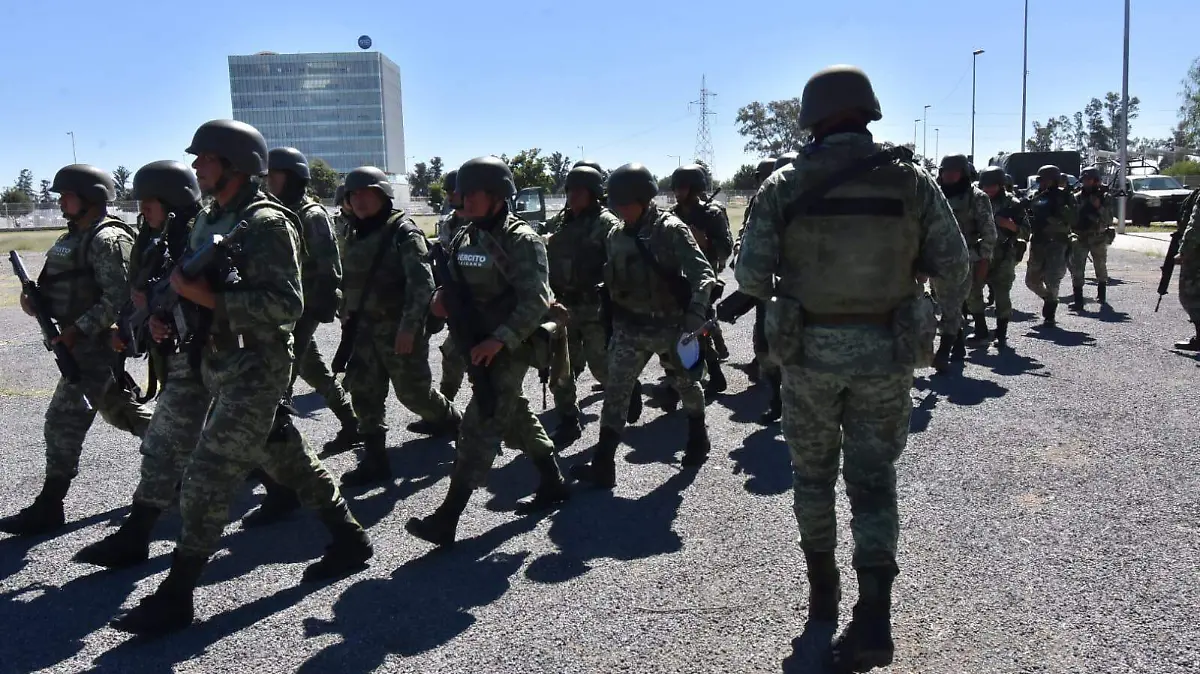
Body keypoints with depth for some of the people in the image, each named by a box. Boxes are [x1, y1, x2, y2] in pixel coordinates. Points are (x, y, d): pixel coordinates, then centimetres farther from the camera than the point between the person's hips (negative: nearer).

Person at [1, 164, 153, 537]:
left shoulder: (108, 240, -17)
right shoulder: (74, 237, 14)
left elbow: (119, 299, -23)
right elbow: (63, 290, 20)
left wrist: (77, 330, -24)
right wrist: (34, 298, 0)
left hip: (98, 343, -10)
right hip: (83, 342, 10)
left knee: (63, 421, -6)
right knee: (118, 409, 18)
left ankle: (48, 507, 2)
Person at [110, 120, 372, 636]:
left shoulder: (265, 224, -15)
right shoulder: (209, 221, 12)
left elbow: (286, 306, -22)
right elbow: (202, 289, 22)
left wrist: (206, 297, -23)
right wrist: (168, 313, 2)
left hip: (254, 370, -9)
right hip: (222, 366, 9)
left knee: (206, 480, -6)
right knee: (289, 463, 16)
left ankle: (175, 597, 5)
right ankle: (349, 541, 29)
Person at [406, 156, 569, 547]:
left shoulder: (522, 241, -16)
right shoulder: (465, 238, 9)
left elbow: (536, 301, -22)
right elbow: (457, 283, 20)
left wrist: (498, 340, -30)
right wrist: (442, 297, -3)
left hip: (509, 348, -9)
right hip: (479, 345, 9)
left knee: (480, 426, -9)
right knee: (515, 417, 17)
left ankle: (447, 519, -7)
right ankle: (553, 485, 33)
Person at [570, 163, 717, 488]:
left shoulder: (670, 230, -14)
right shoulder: (616, 236, 2)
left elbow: (703, 273, -18)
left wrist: (695, 318, -28)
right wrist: (612, 323, 11)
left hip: (669, 325, -4)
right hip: (630, 328, 4)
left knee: (685, 383, 17)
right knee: (615, 391, -3)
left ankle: (698, 440, 41)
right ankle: (602, 465, -1)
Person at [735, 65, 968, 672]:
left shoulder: (783, 186, -6)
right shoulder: (912, 180, -4)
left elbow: (750, 277, -7)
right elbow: (953, 266, -2)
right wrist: (949, 308, 19)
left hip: (809, 349, 0)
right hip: (886, 351, 1)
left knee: (813, 472, 18)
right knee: (873, 479, 11)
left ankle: (822, 591, 33)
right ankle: (874, 615, 0)